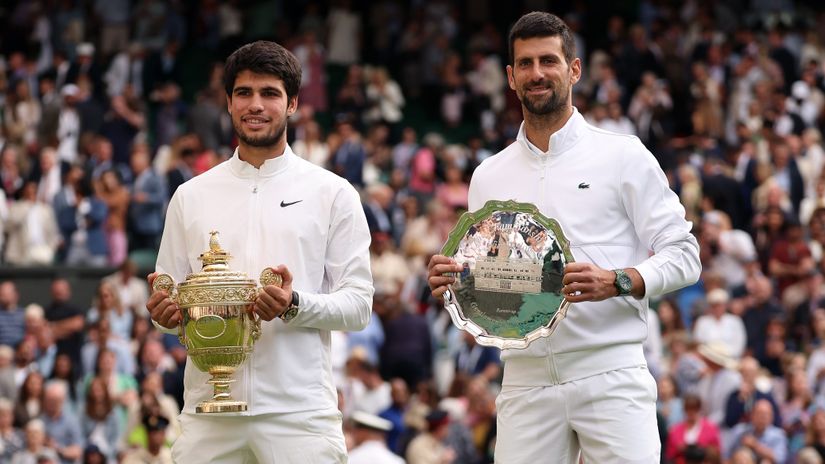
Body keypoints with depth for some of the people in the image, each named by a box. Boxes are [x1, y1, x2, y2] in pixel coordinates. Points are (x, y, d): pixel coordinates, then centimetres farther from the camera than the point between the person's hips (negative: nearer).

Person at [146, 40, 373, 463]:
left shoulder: (332, 194, 6)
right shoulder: (191, 196, 14)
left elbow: (358, 304, 2)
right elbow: (169, 302, 18)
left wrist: (295, 305, -17)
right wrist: (165, 310, -6)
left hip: (300, 411, -2)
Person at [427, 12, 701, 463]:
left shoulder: (622, 156, 4)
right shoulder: (489, 176, 16)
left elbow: (683, 256, 0)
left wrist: (615, 282, -17)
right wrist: (451, 282, -3)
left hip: (609, 377, -3)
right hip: (525, 381, 3)